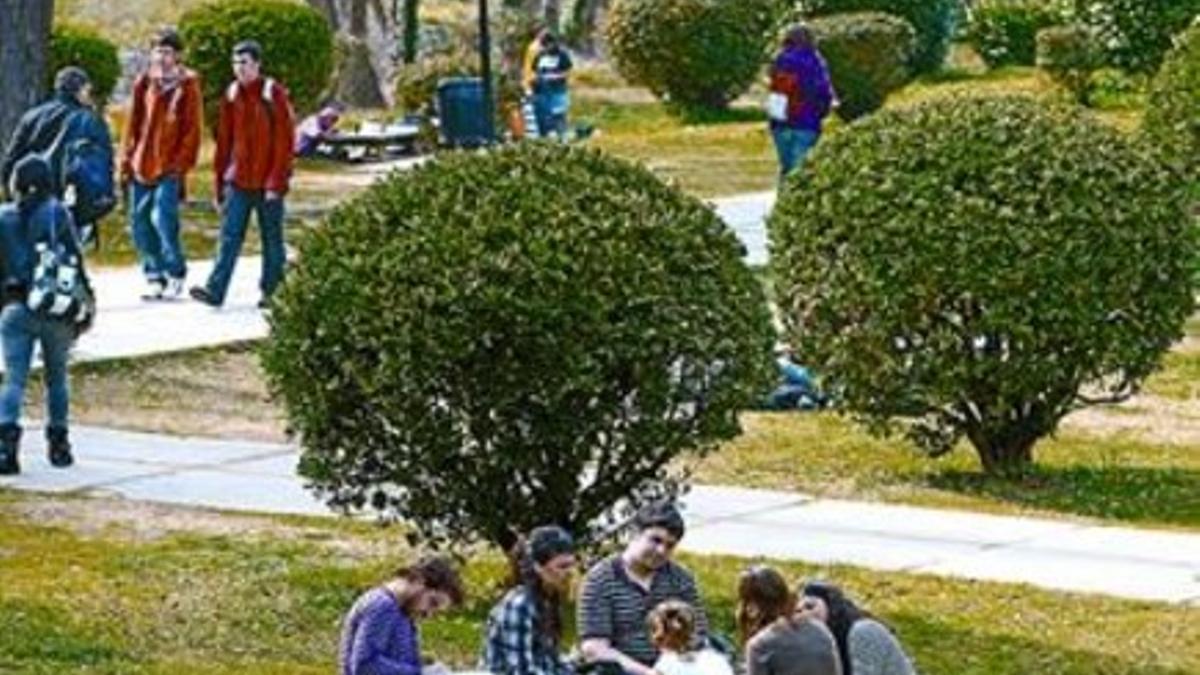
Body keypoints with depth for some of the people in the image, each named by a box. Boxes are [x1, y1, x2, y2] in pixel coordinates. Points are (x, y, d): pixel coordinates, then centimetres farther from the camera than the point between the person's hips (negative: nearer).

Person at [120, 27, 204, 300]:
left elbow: (192, 129, -2)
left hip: (169, 168, -5)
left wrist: (181, 164, -9)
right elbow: (133, 125, 14)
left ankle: (175, 274, -1)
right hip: (142, 165, 5)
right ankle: (154, 276, 15)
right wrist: (127, 162, 8)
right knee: (140, 221, 4)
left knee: (163, 218, -16)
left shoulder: (187, 85, 0)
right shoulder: (143, 83, 10)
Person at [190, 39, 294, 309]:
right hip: (238, 182, 4)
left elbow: (284, 142, -9)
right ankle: (215, 290, -10)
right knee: (229, 236, -3)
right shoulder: (231, 95, 8)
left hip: (267, 183, -4)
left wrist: (276, 183, -15)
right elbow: (224, 142, 13)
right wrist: (219, 182, 10)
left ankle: (271, 291, 13)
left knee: (272, 239, 5)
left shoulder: (274, 95, -7)